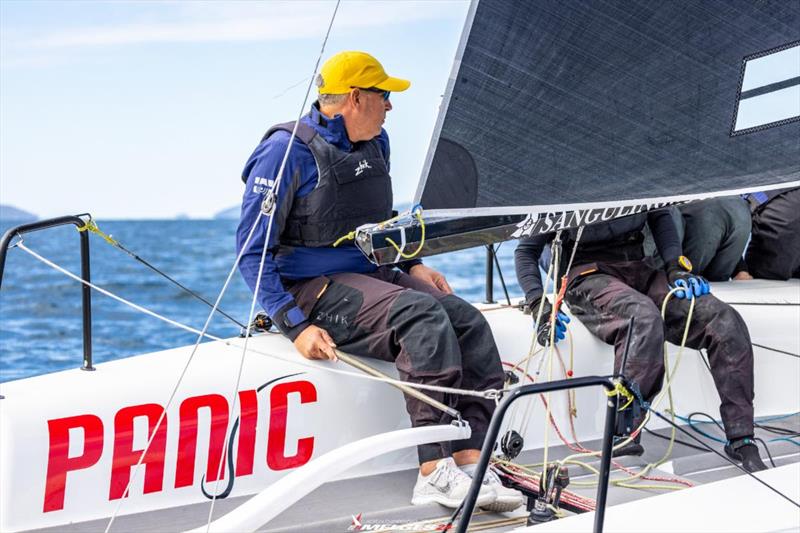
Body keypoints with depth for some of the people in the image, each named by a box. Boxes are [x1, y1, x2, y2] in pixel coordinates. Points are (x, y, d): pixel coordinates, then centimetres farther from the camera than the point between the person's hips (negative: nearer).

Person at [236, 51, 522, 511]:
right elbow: (253, 253, -13)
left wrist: (412, 265, 9)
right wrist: (295, 325, -23)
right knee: (422, 314, -31)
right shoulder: (288, 150, -12)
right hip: (315, 288, -8)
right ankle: (435, 469, -30)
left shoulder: (376, 144, 12)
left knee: (469, 321, -16)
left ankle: (470, 460, -23)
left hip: (372, 273, 8)